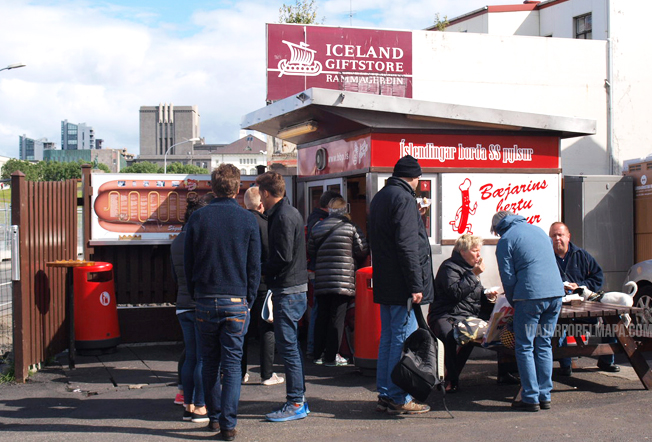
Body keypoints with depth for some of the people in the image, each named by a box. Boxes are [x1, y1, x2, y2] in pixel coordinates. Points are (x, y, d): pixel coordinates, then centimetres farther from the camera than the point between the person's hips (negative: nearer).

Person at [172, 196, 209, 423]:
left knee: (190, 357, 13)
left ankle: (188, 406, 17)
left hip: (183, 305, 8)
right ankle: (200, 407, 2)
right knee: (204, 358, -1)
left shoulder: (176, 241, 11)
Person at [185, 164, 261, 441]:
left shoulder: (197, 218, 0)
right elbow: (255, 267, 0)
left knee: (210, 362, 14)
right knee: (232, 364, 3)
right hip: (237, 303, -1)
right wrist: (248, 300, 8)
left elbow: (188, 263, 5)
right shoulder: (248, 220, -2)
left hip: (205, 301, 1)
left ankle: (214, 417, 21)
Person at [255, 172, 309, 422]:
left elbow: (282, 258, -20)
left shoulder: (283, 216, -15)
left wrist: (259, 271, -8)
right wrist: (265, 270, 12)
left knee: (287, 347, -6)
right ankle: (299, 398, 21)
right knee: (291, 346, 14)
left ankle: (296, 404, -1)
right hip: (295, 288, 10)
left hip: (288, 291, -10)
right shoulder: (289, 212, 16)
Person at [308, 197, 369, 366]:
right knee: (337, 318, -1)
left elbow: (310, 252, 9)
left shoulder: (317, 228, 6)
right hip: (343, 280, -4)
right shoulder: (351, 227, -4)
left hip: (322, 280, 4)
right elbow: (362, 251, -4)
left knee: (322, 316, 13)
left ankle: (318, 353, 17)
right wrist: (352, 260, 17)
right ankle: (331, 357, 0)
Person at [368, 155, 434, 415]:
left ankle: (385, 395, 19)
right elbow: (407, 245, -20)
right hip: (401, 285, -10)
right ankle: (399, 400, -1)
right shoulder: (404, 198, -13)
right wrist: (415, 285, -19)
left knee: (388, 338, 14)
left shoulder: (380, 197, 17)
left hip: (385, 285, 10)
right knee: (404, 340, -5)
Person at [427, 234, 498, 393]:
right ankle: (453, 380, -21)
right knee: (450, 336, -40)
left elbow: (477, 294, 31)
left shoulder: (470, 268, 23)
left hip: (469, 317, 8)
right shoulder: (449, 267, -5)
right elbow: (456, 292, -21)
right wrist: (474, 274, -16)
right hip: (446, 316, -8)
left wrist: (487, 296, 8)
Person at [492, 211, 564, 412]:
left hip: (531, 295, -6)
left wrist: (513, 303, 14)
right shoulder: (538, 230, 20)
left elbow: (508, 277, -2)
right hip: (556, 292, 6)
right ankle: (544, 396, 14)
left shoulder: (505, 240, 2)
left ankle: (531, 398, 1)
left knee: (524, 347, 3)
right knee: (544, 344, 13)